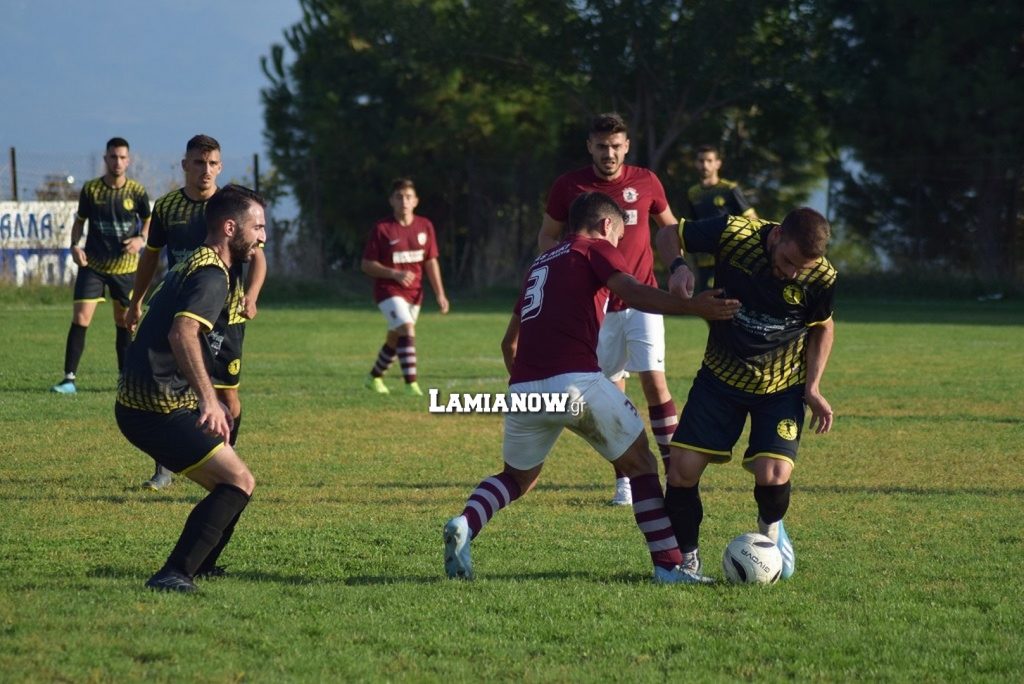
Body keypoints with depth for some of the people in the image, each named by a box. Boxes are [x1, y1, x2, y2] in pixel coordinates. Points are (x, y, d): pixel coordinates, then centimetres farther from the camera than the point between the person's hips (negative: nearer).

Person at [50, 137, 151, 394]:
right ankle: (69, 378, -8)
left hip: (125, 266, 1)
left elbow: (148, 220, 10)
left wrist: (141, 239, -10)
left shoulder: (137, 192, -5)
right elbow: (80, 220, 8)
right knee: (80, 317, -11)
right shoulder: (90, 189, -5)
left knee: (125, 322, 9)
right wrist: (75, 245, -9)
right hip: (93, 264, -1)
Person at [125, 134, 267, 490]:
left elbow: (257, 256, -5)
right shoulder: (166, 206, 3)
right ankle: (165, 469, 3)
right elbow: (151, 254, 17)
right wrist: (136, 302, 18)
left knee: (226, 393, 0)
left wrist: (250, 297, -22)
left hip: (225, 314, -2)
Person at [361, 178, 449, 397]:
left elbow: (431, 262, 8)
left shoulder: (425, 226, 2)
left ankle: (374, 377, 36)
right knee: (407, 329, -23)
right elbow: (367, 265, -7)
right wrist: (395, 274, -21)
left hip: (414, 292, 5)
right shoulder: (381, 228, -10)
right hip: (388, 290, -5)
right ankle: (411, 384, -24)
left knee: (395, 338, 14)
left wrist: (440, 294, 2)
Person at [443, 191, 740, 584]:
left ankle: (465, 525, -2)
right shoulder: (595, 249, 9)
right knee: (640, 463, 11)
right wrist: (690, 307, -20)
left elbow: (510, 342, 36)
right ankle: (668, 565, 5)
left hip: (523, 388, 6)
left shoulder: (540, 264, 29)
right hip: (576, 381, -6)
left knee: (518, 478, 25)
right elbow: (631, 292, -12)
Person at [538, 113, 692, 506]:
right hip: (597, 304, 1)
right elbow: (546, 238, 9)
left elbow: (670, 226, 16)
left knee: (654, 380, -12)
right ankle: (624, 481, 13)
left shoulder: (645, 182, 0)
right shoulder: (568, 186, -2)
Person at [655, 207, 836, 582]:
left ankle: (771, 530, 19)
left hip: (782, 385, -1)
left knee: (773, 476, -17)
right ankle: (686, 557, 14)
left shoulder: (821, 278, -20)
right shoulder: (733, 234, -23)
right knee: (683, 469, -10)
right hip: (722, 374, 1)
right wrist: (678, 269, -26)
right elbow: (669, 234, -6)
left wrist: (813, 387, -6)